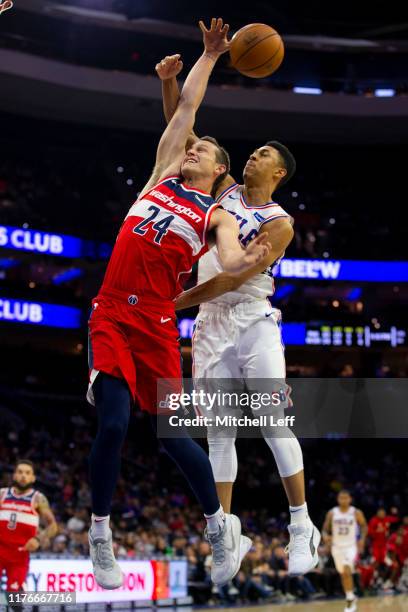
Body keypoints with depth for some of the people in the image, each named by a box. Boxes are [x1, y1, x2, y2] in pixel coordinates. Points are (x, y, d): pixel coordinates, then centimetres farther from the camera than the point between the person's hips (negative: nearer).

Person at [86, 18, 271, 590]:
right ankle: (100, 534, 7)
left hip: (157, 322, -2)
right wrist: (209, 55, 26)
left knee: (172, 432, -1)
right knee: (113, 423, -10)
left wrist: (247, 260, -36)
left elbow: (230, 259, -14)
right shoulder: (162, 176, 17)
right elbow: (186, 106, 19)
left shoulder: (218, 216, 7)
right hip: (111, 312, 2)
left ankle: (220, 525, 20)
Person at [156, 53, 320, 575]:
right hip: (211, 326, 5)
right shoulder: (224, 190, 11)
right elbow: (182, 136, 10)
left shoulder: (279, 225, -6)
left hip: (253, 323, -5)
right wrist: (169, 82, -3)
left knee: (273, 424, -10)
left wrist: (174, 302, -18)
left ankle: (302, 527, -2)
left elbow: (233, 278, -16)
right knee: (218, 432, 2)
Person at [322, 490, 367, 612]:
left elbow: (364, 526, 8)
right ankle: (351, 598, 31)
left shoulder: (356, 513, -6)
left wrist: (362, 539, -7)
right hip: (337, 546, 3)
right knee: (343, 574, 12)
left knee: (347, 572, -21)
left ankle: (350, 600, -12)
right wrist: (326, 536, -16)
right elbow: (325, 528, 5)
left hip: (351, 546, -3)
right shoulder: (332, 513, -2)